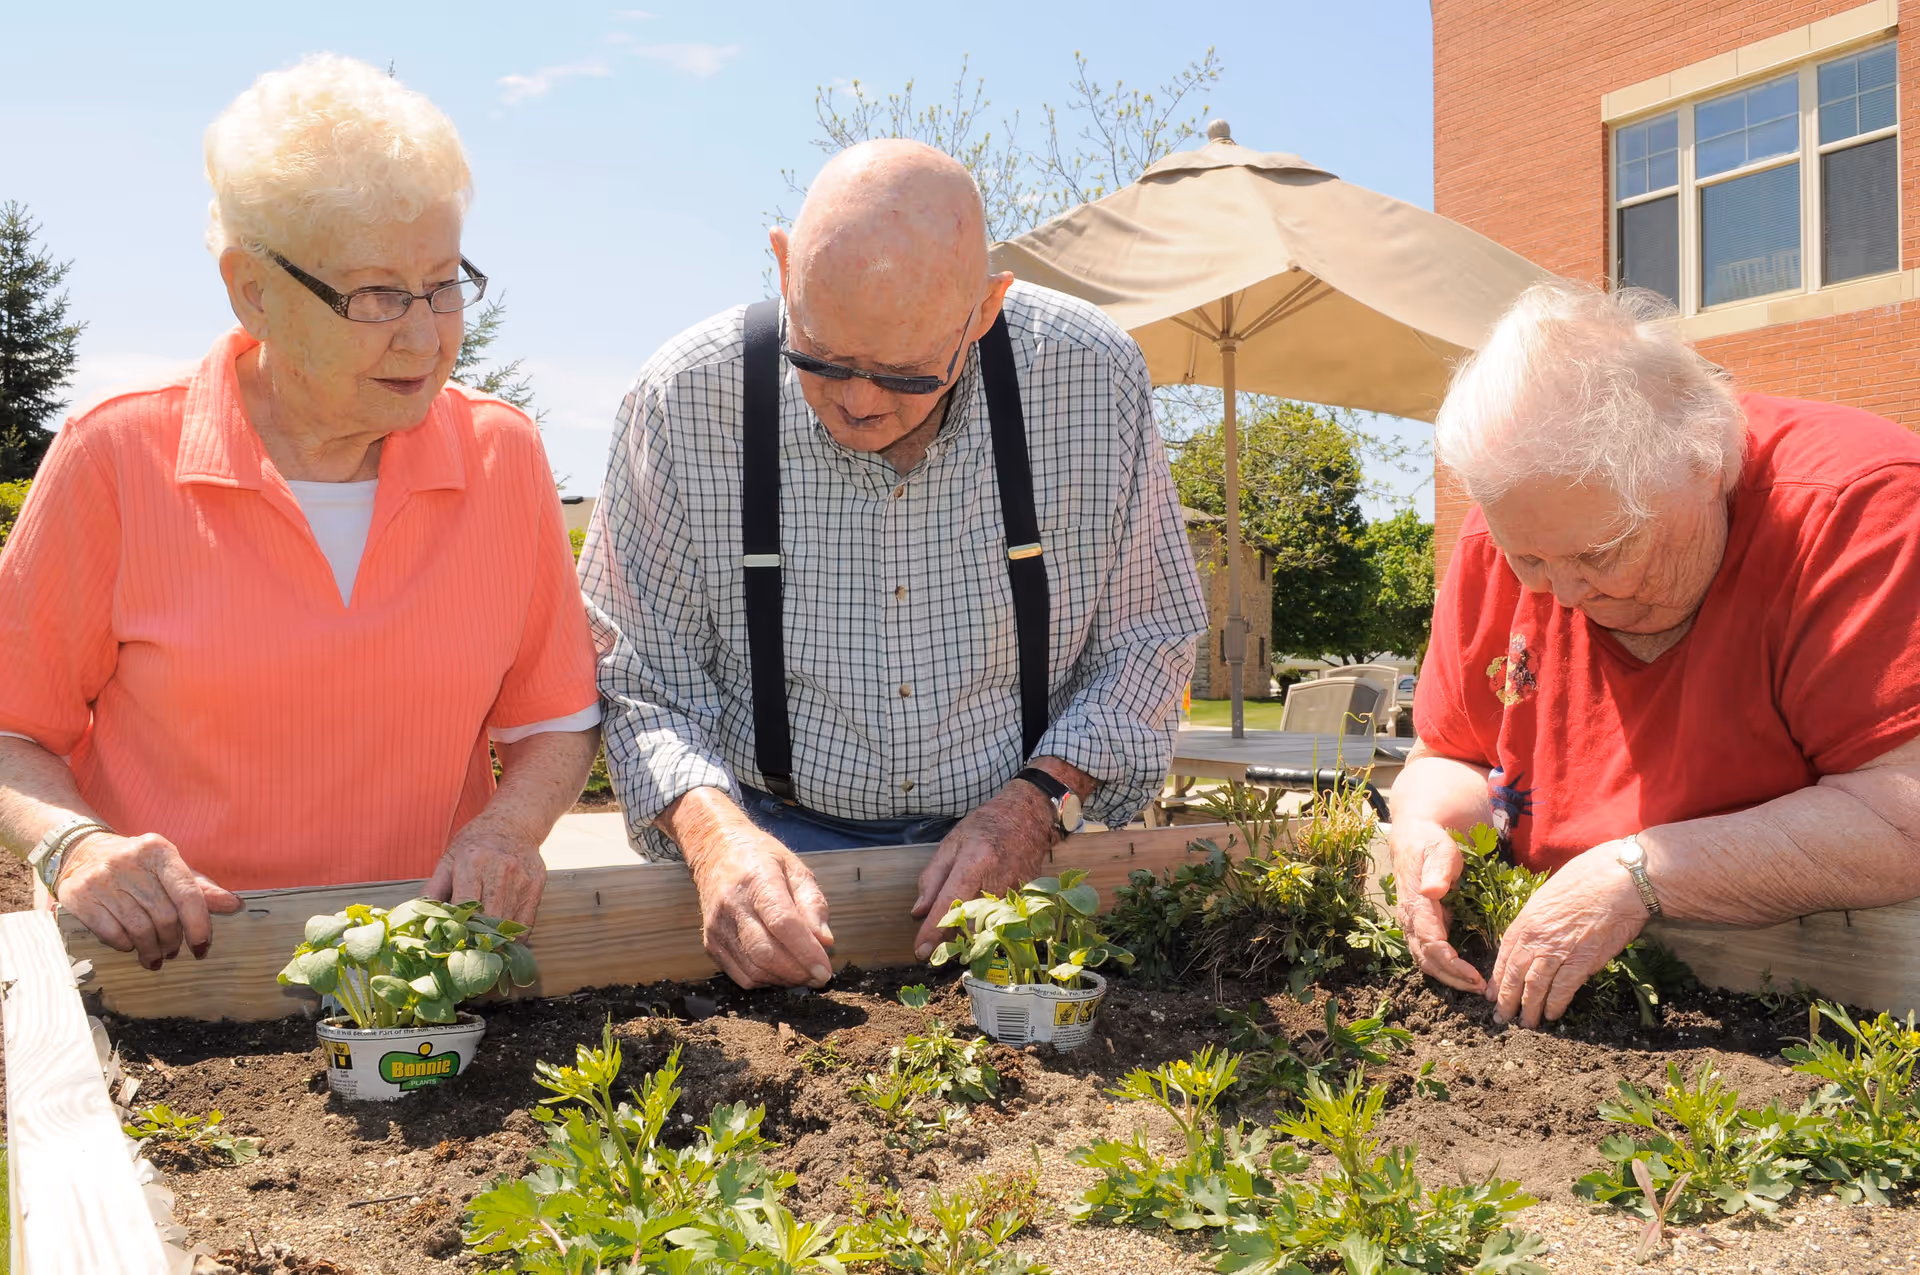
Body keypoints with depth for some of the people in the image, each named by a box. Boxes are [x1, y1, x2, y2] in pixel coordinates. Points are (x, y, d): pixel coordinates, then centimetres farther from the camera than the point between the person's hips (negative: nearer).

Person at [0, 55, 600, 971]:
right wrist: (74, 845, -14)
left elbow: (555, 722, 12)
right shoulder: (115, 458, -3)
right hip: (168, 967, 0)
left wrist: (506, 828, -8)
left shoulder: (503, 456, 3)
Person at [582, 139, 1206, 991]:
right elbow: (636, 676, -4)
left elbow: (1150, 635, 3)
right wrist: (713, 831, -23)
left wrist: (1040, 801, -12)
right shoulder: (683, 400, -11)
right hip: (777, 843, 1)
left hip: (1017, 844, 0)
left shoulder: (1094, 378, -9)